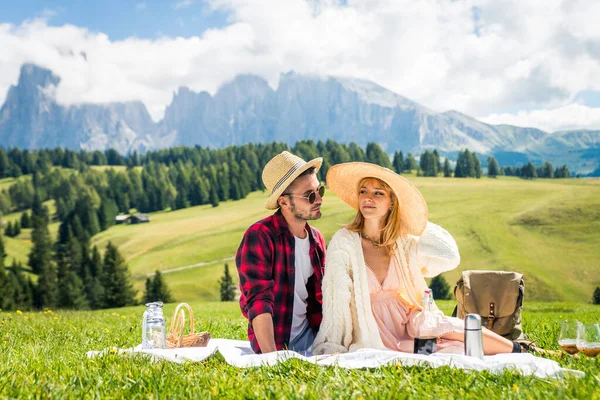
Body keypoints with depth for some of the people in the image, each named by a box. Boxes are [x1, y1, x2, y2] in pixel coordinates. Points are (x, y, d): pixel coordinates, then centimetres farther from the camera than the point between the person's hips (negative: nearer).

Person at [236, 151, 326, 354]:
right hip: (276, 344, -5)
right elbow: (258, 302, -19)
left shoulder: (316, 239, 9)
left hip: (310, 337, 5)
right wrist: (272, 358, -28)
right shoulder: (259, 237, -12)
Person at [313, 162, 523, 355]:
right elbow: (337, 299, -13)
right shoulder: (344, 242, -8)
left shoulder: (404, 243, 5)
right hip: (377, 336, -4)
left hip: (412, 322, 4)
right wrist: (332, 351, -20)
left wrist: (417, 221, -1)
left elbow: (450, 257, -7)